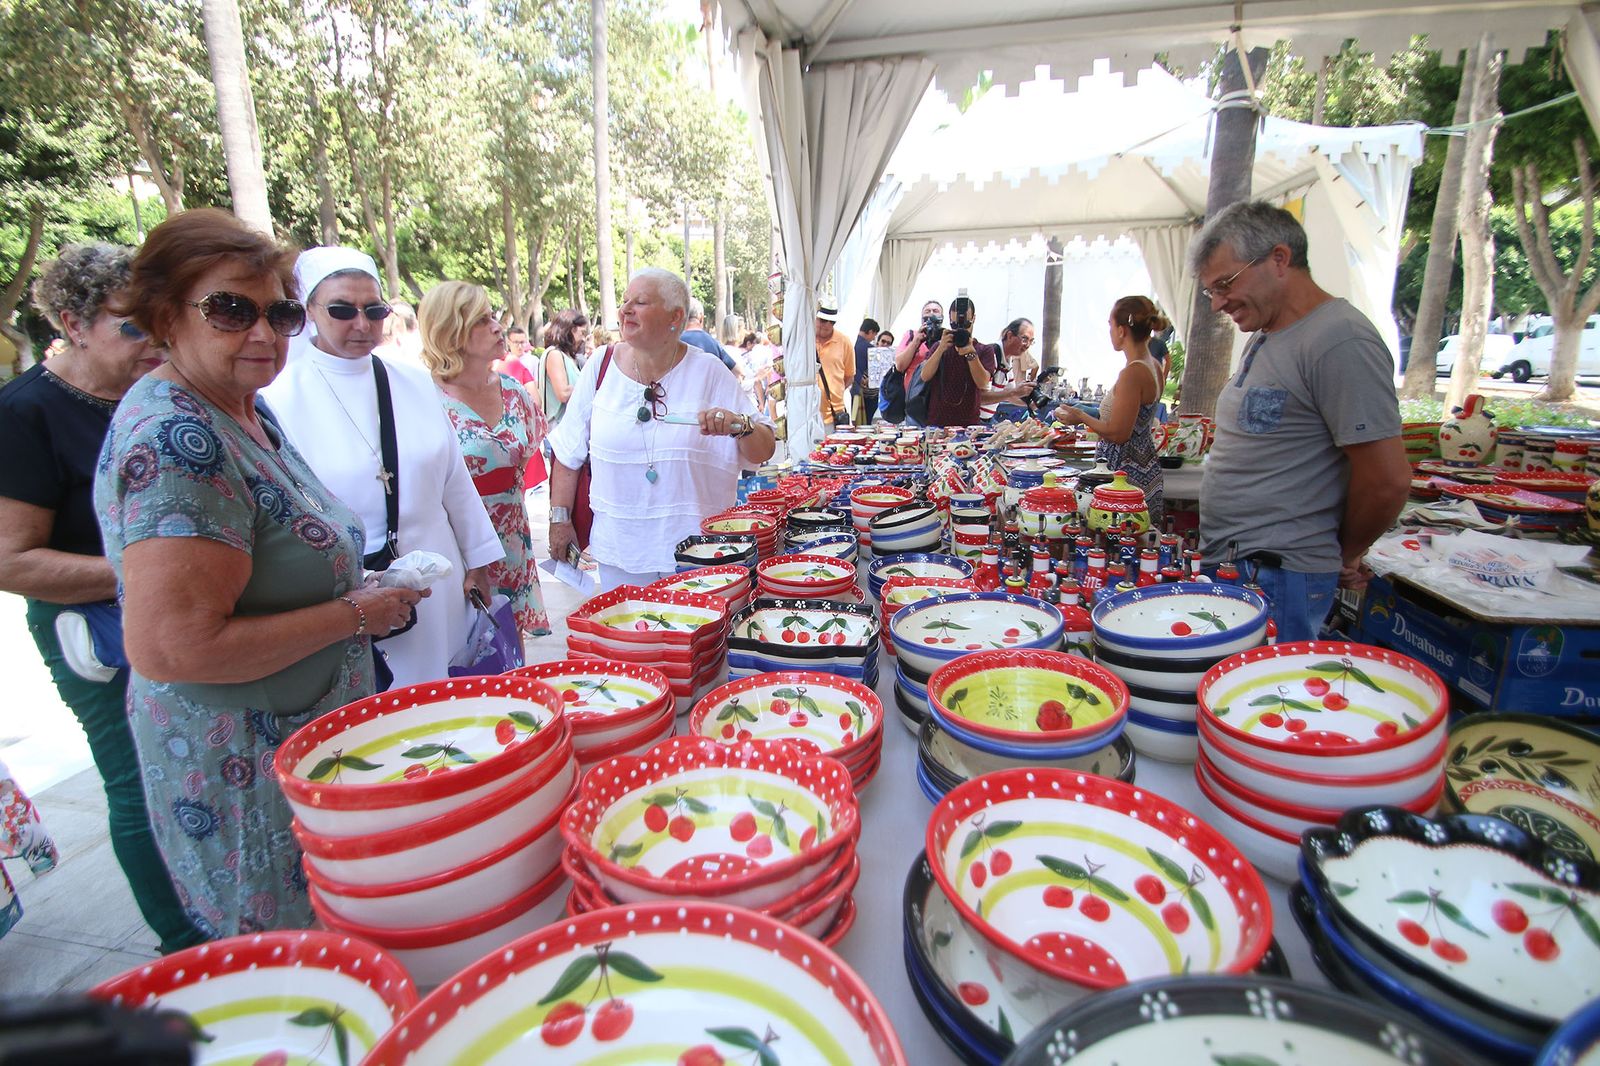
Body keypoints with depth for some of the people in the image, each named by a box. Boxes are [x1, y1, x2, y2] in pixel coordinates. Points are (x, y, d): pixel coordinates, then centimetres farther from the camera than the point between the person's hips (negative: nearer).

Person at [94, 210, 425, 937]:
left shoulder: (243, 412, 4)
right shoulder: (175, 441, -25)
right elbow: (174, 649, -29)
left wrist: (363, 587, 3)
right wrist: (353, 615, -21)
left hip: (307, 733, 9)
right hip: (244, 764, -9)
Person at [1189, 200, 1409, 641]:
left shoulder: (1339, 341, -16)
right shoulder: (1264, 339, 15)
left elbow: (1387, 482, -18)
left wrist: (1344, 557, -1)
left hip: (1277, 580, -8)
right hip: (1224, 564, 9)